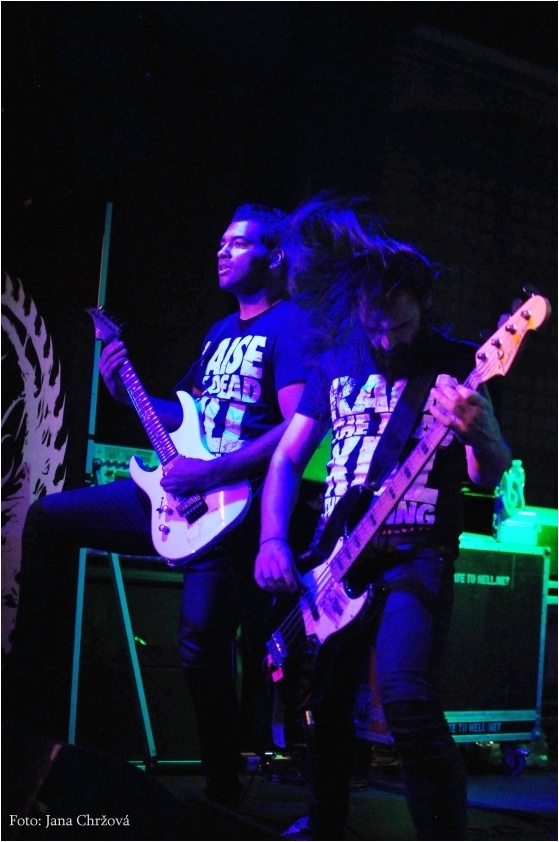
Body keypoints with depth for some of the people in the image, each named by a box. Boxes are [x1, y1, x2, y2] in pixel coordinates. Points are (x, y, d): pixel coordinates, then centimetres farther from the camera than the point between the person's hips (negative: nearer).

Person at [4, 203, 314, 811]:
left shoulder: (289, 324, -7)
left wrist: (211, 472, -23)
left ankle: (224, 796, 6)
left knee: (202, 644, -14)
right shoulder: (220, 332, 21)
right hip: (179, 491, 9)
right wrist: (124, 393, 9)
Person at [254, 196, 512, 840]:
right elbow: (287, 459, 12)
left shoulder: (453, 364, -3)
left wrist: (475, 433, -34)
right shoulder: (336, 364, 9)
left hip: (415, 552, -5)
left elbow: (490, 476, -10)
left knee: (406, 695, -24)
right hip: (334, 557, 5)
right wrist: (273, 541, -4)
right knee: (324, 696, 12)